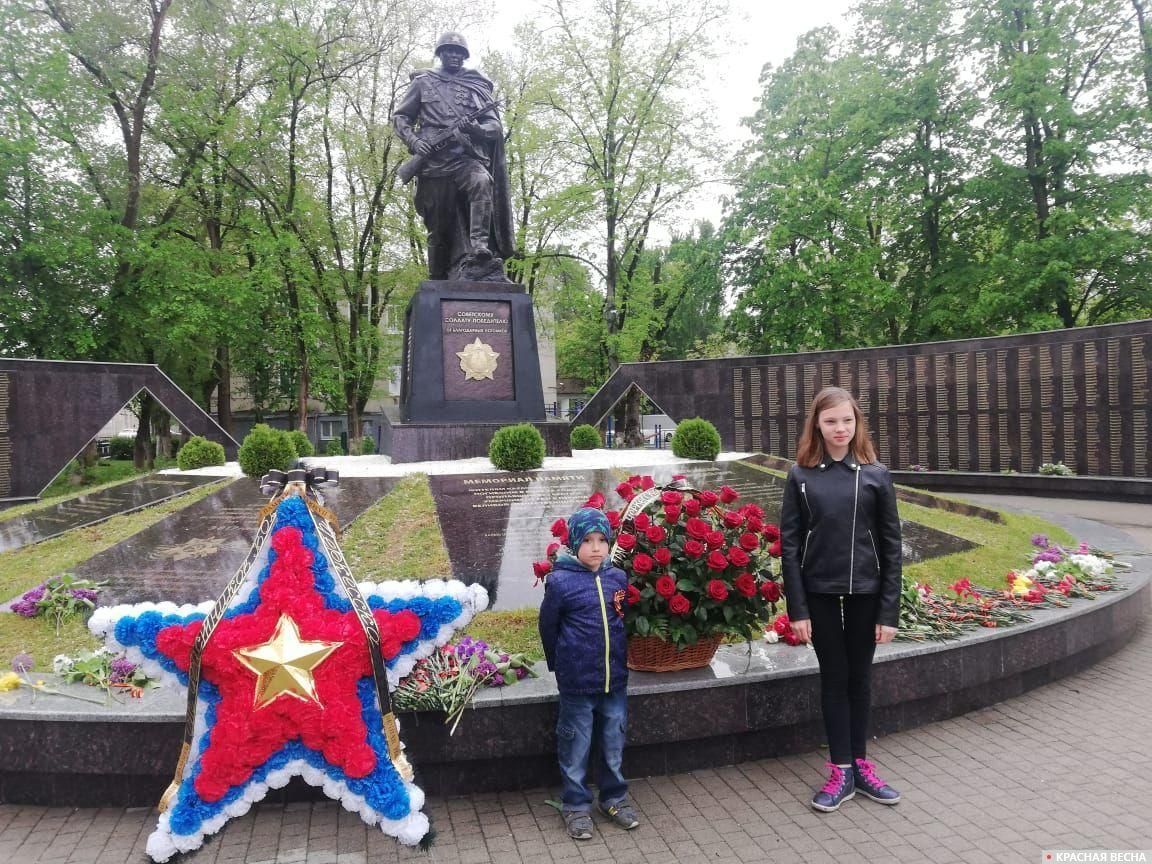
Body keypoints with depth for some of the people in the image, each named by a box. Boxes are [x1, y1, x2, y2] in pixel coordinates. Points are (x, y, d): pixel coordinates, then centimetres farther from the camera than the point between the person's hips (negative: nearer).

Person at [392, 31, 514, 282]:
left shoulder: (478, 85, 20)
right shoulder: (423, 82, 18)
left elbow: (494, 125, 14)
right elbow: (400, 116, 18)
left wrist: (476, 128, -9)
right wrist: (413, 140, -3)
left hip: (468, 159, 0)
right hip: (433, 161, 0)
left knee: (482, 183, -34)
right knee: (440, 225, 0)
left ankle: (479, 248, -43)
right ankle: (439, 280, 10)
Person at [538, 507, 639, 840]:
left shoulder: (618, 578, -2)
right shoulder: (560, 581, -14)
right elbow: (548, 628, -1)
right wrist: (561, 665, 8)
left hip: (616, 679, 4)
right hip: (577, 683, -4)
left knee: (614, 743, 18)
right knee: (576, 746, 11)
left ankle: (614, 797, 36)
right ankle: (576, 805, 28)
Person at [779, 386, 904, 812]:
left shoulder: (875, 475, -2)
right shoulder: (801, 475, -3)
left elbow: (891, 544, -1)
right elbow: (789, 545, -3)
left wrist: (889, 610, -4)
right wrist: (797, 608, -7)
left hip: (865, 591, 1)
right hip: (820, 592, -1)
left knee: (860, 677, 13)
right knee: (834, 678, 9)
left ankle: (860, 763, 28)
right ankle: (841, 770, 20)